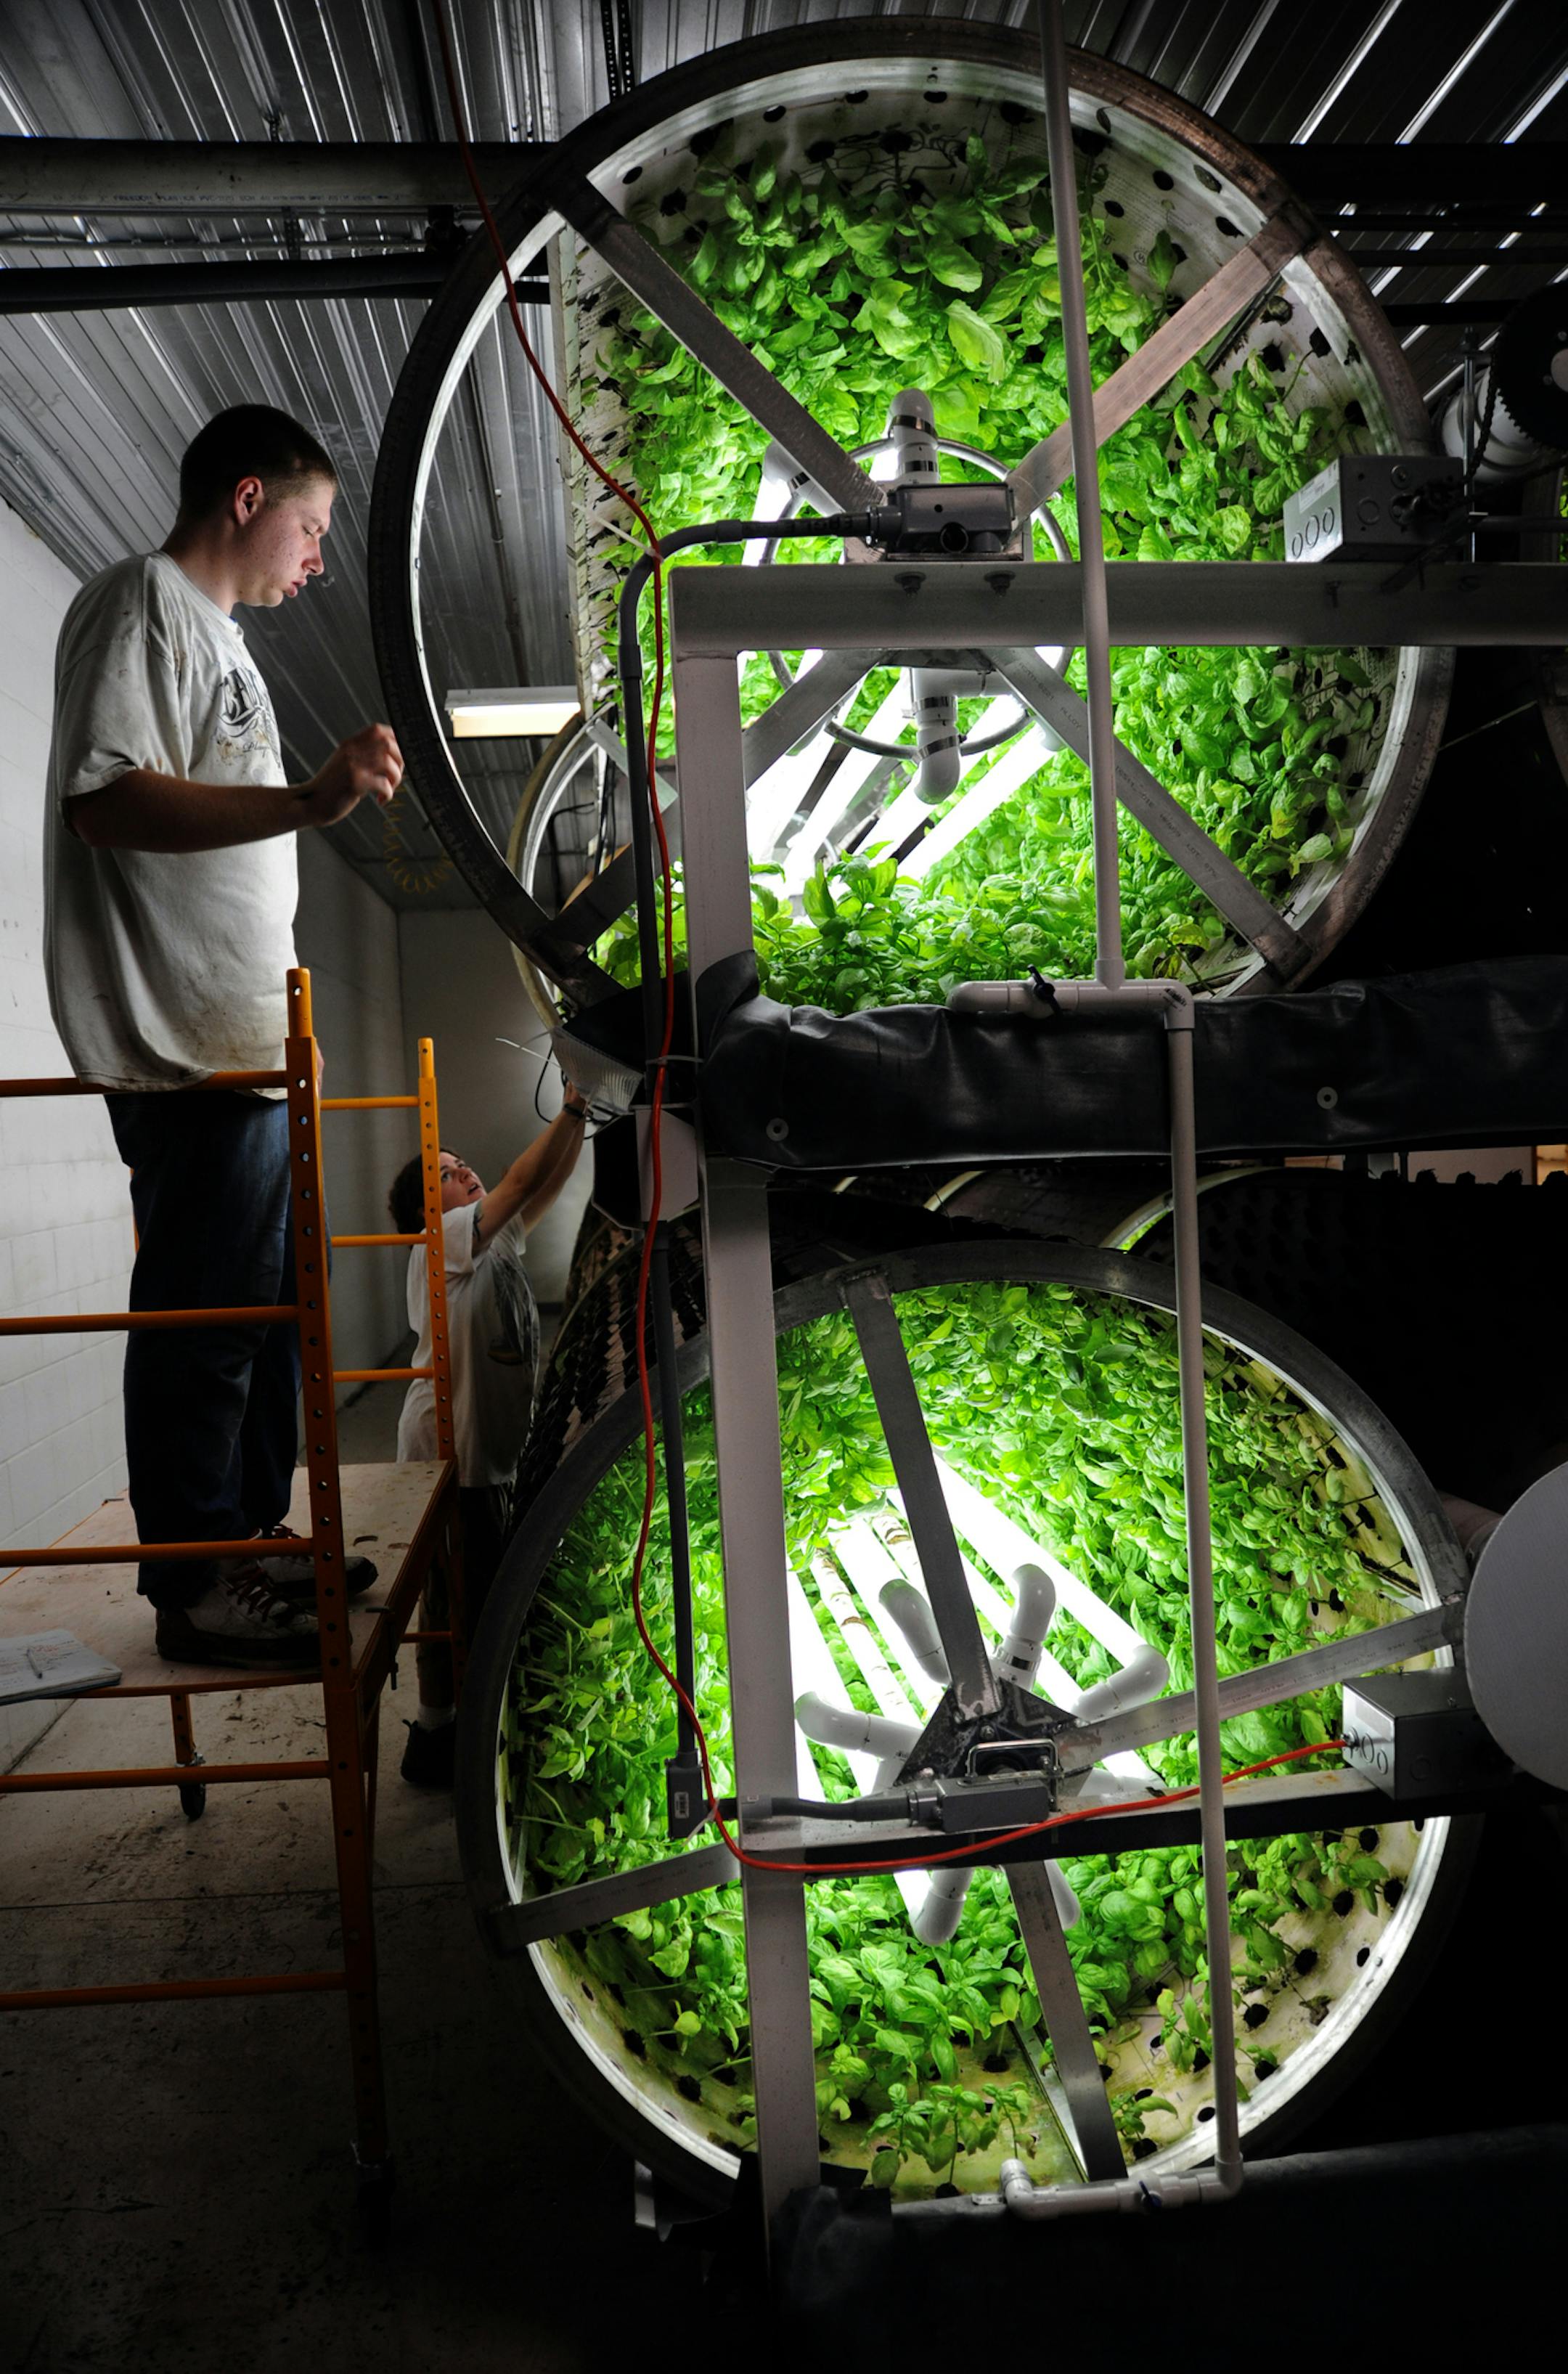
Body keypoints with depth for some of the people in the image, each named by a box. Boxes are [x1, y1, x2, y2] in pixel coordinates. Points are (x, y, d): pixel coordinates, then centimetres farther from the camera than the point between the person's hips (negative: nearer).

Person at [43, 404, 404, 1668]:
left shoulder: (213, 631, 23)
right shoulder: (143, 602, -7)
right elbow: (110, 799, -22)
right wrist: (308, 798, -33)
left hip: (246, 1045, 10)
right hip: (187, 1048, -10)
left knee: (263, 1306, 14)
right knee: (202, 1317, -4)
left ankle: (251, 1540, 26)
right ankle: (195, 1589, 7)